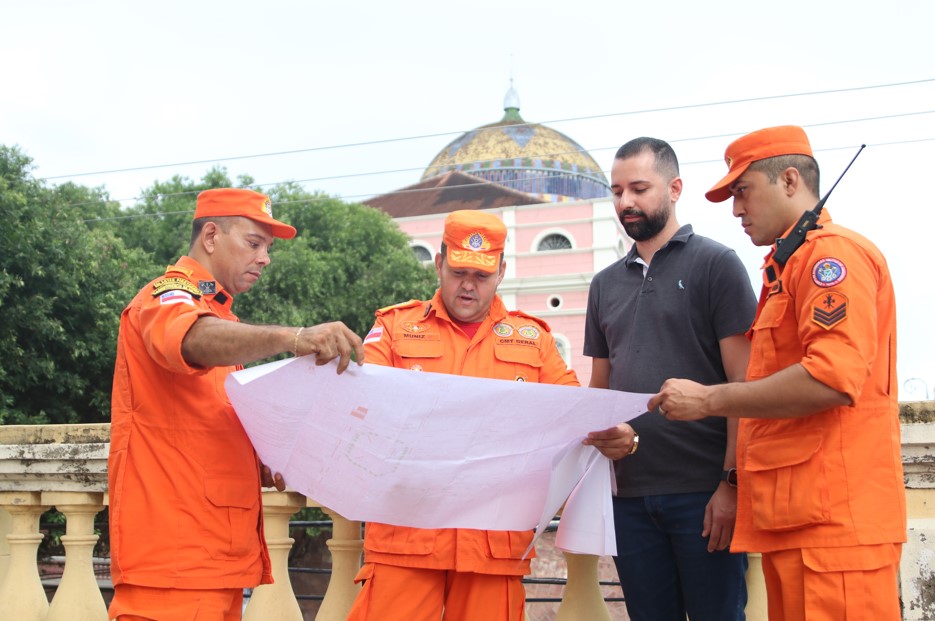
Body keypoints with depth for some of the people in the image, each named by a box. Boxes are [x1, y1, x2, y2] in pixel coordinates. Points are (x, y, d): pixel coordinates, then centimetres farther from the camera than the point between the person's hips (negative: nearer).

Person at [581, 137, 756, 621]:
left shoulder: (715, 264, -1)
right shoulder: (605, 284, 15)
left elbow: (743, 382, -7)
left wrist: (731, 482, -13)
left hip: (703, 490, -5)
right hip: (629, 492, 5)